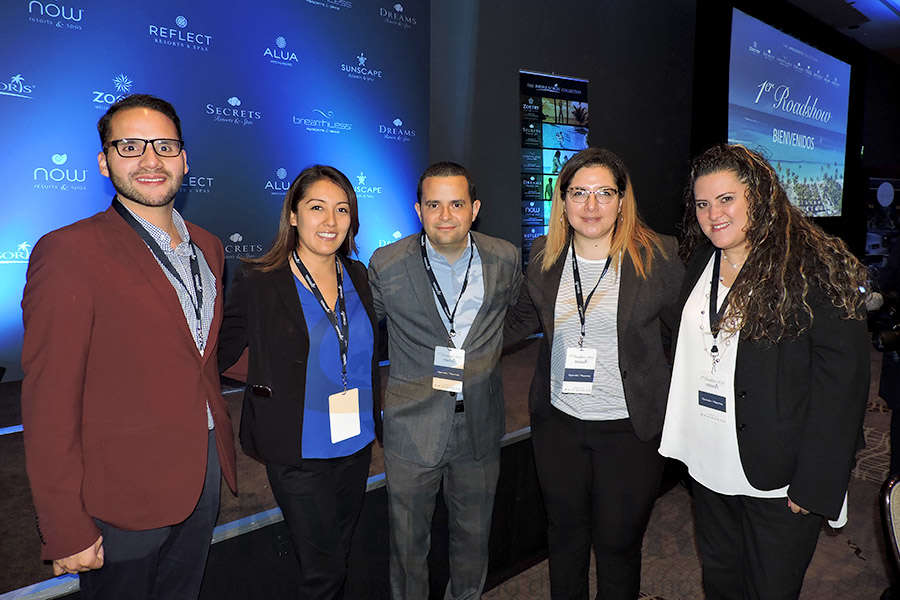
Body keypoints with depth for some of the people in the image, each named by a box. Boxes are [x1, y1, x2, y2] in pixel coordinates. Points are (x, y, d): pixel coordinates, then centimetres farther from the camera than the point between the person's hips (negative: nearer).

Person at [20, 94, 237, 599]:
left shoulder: (207, 248, 7)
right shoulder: (69, 252, -15)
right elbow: (50, 405, -16)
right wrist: (67, 533, -15)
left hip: (204, 476, 6)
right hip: (124, 497, -6)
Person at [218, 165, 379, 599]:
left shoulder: (357, 275, 3)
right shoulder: (258, 282, -12)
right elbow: (221, 352, -3)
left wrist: (375, 423, 12)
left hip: (356, 444, 5)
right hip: (299, 453, -5)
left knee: (340, 554, 21)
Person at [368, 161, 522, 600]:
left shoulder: (505, 259, -4)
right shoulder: (386, 264, -10)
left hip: (479, 427, 2)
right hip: (413, 427, -2)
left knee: (474, 535, 20)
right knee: (409, 540, 13)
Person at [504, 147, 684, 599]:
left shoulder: (658, 255, -10)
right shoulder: (543, 256, 0)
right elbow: (523, 320, 14)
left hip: (630, 428, -3)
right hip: (558, 422, 3)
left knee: (618, 544, 12)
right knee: (565, 535, 21)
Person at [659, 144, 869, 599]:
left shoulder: (815, 269, -14)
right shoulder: (700, 263, 6)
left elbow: (841, 382, -16)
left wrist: (815, 485, -17)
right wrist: (679, 440, 6)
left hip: (778, 478, -5)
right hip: (708, 470, 6)